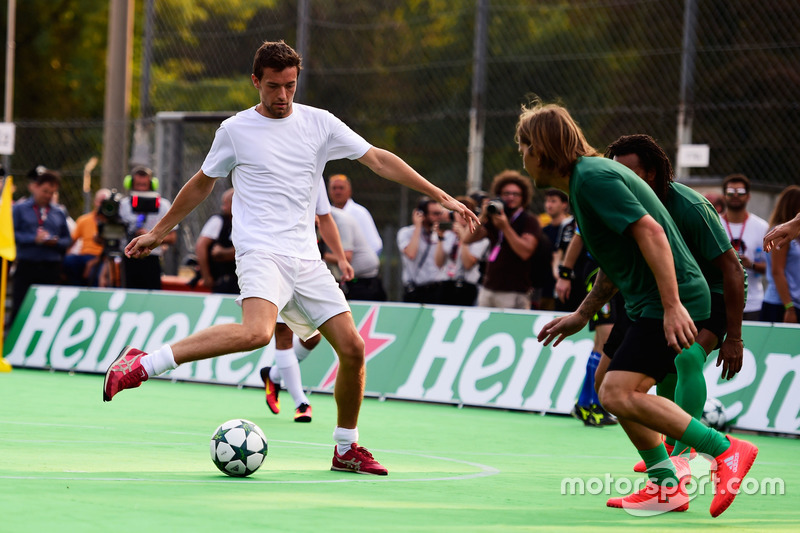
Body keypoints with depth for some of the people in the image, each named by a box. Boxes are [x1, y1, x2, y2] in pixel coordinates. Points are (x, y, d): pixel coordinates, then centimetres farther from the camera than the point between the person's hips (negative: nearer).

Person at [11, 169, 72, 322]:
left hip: (52, 268, 3)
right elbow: (12, 234, -6)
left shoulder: (59, 213, 11)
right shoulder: (19, 209, 3)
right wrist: (34, 239, -16)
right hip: (26, 265, -3)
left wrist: (55, 241, -10)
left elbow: (68, 240, 11)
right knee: (19, 307, -3)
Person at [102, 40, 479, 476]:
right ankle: (140, 366, -27)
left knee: (352, 347, -4)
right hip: (261, 254, -4)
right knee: (256, 332, -33)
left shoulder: (318, 123, 9)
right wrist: (158, 232, 24)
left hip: (307, 260, 4)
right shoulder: (235, 130, 4)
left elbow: (379, 160, 9)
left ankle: (346, 449, 15)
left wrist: (440, 196, 5)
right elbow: (202, 184, 18)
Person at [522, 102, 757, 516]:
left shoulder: (592, 177, -15)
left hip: (672, 302, -11)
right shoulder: (585, 177, 18)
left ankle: (726, 450, -14)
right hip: (646, 303, 11)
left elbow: (650, 232, -24)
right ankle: (667, 486, 19)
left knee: (619, 394, -18)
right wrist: (581, 315, 31)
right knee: (617, 390, 16)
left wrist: (673, 305, -29)